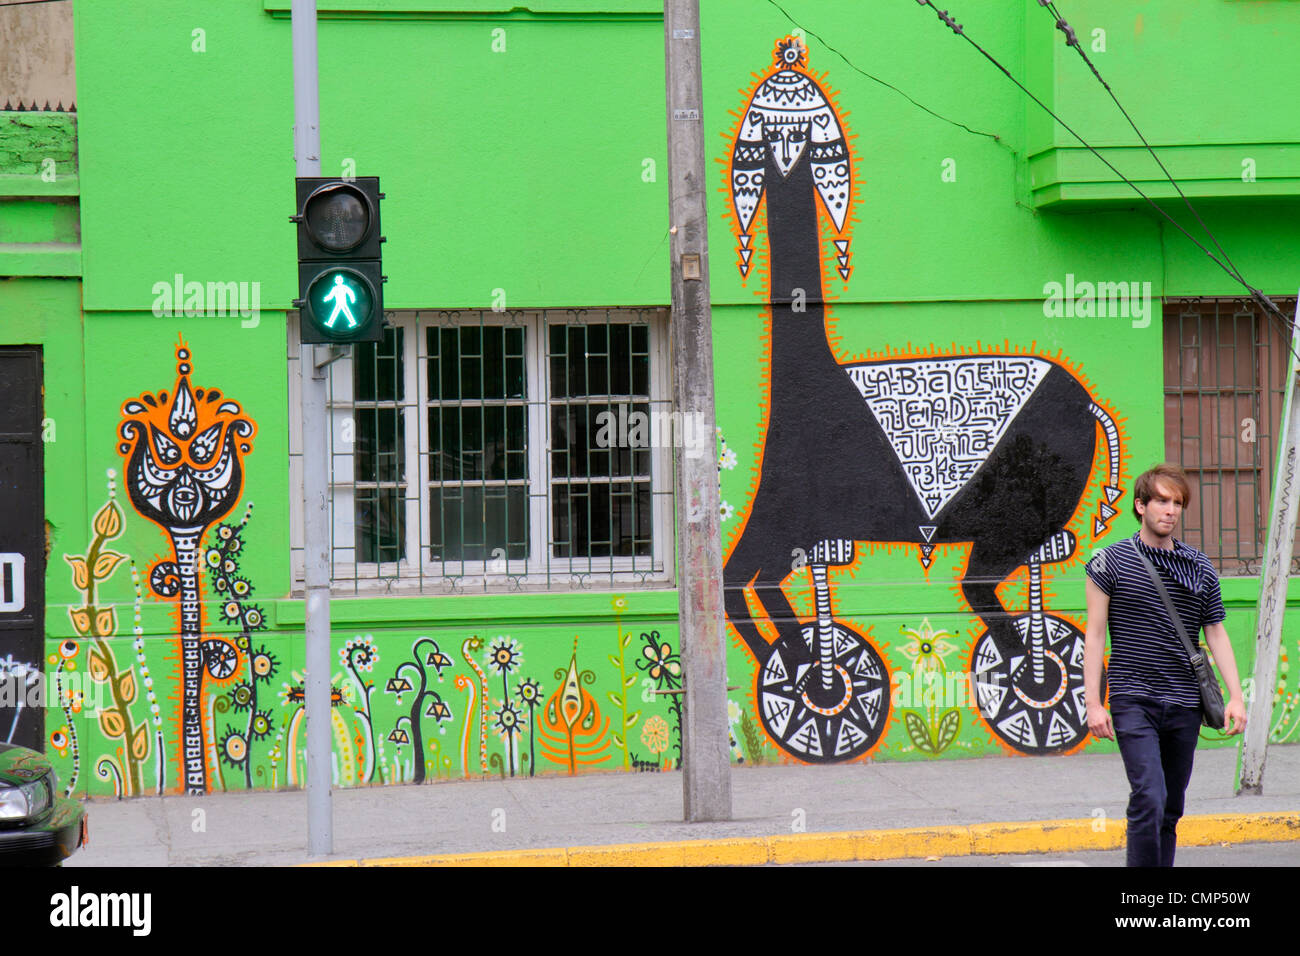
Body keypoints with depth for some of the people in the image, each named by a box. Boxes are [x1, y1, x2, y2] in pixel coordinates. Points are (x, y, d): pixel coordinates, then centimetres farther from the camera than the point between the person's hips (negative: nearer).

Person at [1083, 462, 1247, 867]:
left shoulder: (1199, 568, 10)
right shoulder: (1111, 561, 0)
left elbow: (1216, 633, 14)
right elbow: (1095, 634, 1)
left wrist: (1235, 697, 4)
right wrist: (1093, 702, -5)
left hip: (1185, 704, 4)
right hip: (1133, 701, -4)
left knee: (1171, 811, 7)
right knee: (1149, 799, -18)